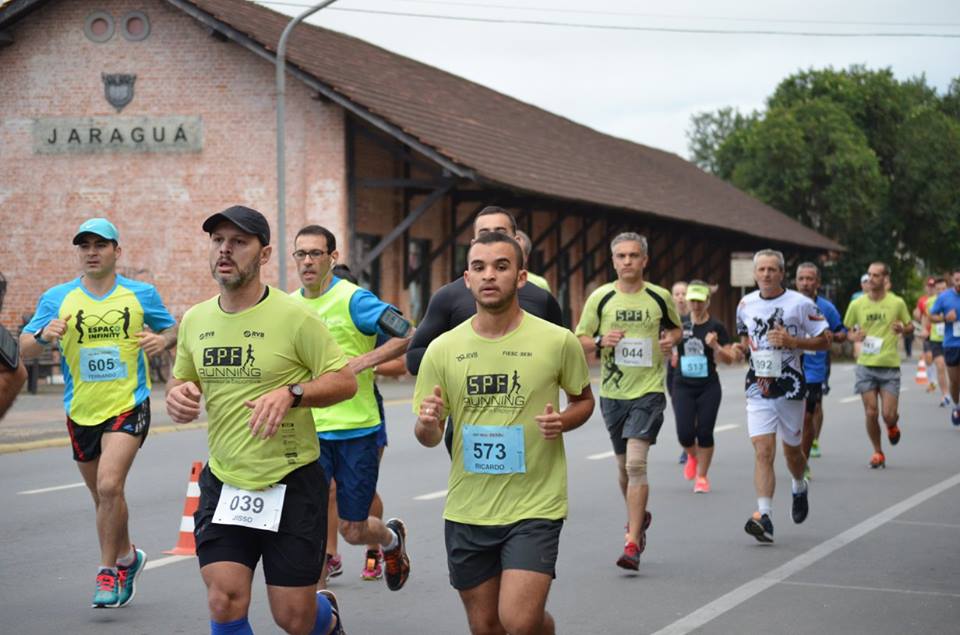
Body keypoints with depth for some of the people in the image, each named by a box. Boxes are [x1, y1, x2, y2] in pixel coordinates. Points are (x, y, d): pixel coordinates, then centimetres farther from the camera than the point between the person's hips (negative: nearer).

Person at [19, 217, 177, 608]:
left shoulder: (142, 295, 0)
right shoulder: (56, 298, 1)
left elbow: (172, 330, 13)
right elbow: (25, 350, -1)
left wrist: (162, 340, -11)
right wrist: (43, 336, -23)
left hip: (129, 406, -3)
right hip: (81, 412, 3)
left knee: (109, 486, -20)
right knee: (103, 496, 14)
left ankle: (108, 572, -6)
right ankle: (127, 557, 38)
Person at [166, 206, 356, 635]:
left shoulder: (294, 317, -10)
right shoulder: (195, 320, 5)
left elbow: (345, 381, -8)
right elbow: (181, 381, 19)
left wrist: (291, 393, -25)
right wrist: (176, 396, -6)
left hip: (292, 484, -4)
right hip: (223, 482, 4)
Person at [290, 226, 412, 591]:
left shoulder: (353, 299, -9)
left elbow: (409, 336, -14)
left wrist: (360, 362, -20)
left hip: (356, 428, -4)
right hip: (309, 431, 4)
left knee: (353, 530, 7)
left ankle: (392, 538, 42)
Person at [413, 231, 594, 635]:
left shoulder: (558, 342, -6)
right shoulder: (443, 349, -1)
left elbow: (584, 400, 11)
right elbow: (427, 436, 7)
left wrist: (563, 421, -11)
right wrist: (427, 425, -17)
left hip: (535, 507, -3)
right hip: (467, 509, 3)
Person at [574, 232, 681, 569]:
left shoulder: (660, 297, 0)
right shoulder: (600, 297, 0)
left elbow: (674, 327, 17)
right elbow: (580, 340, 6)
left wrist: (671, 339, -6)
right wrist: (600, 342, -15)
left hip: (648, 390, -3)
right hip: (612, 392, 3)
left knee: (636, 462, -16)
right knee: (623, 466, 15)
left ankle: (632, 543, -15)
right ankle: (639, 517, 43)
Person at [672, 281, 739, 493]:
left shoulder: (716, 327, -2)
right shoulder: (679, 324, 2)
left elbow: (730, 359, -3)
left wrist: (716, 347, -21)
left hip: (709, 387, -1)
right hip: (683, 386, 1)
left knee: (705, 433, -3)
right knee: (685, 433, -7)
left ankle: (701, 476, 14)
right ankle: (693, 456, 27)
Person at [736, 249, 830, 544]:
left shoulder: (800, 303, -6)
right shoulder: (745, 304, 6)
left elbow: (824, 341, -3)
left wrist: (792, 341, -16)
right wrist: (744, 346, 5)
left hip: (790, 386, -2)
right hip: (758, 387, 2)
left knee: (791, 450, 14)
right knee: (763, 452, -12)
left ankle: (800, 487, 48)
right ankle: (765, 517, -19)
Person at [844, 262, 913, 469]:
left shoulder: (897, 303, -1)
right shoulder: (857, 304, 1)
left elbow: (910, 325, 11)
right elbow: (846, 330, 12)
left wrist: (902, 328, -12)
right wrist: (853, 336, -11)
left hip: (890, 366, -1)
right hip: (865, 365, 1)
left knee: (888, 415, -6)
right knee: (871, 413, -2)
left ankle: (893, 427, 32)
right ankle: (878, 452, 17)